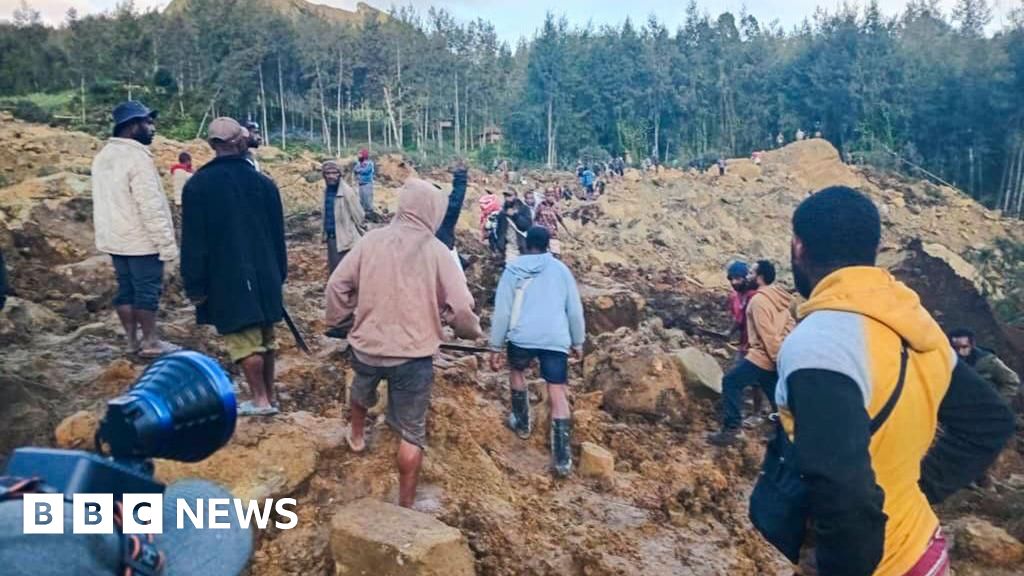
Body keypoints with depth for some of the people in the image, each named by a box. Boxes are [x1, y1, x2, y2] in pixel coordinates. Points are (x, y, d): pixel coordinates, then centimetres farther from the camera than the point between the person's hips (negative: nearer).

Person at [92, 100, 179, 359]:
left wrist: (107, 232, 21)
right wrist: (167, 243, -18)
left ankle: (132, 340, 19)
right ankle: (150, 342, 6)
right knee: (148, 290, 0)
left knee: (126, 289, 12)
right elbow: (151, 206, -21)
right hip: (141, 239, -9)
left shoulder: (104, 156, 11)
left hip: (114, 238, 9)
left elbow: (106, 201, 16)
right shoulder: (137, 157, -18)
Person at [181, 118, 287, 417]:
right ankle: (269, 396, 24)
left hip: (226, 279, -4)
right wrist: (279, 275, 17)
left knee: (243, 340, 3)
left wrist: (194, 286, -2)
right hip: (264, 276, 4)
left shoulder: (198, 185, -8)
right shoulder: (263, 183, 3)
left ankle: (261, 400, 9)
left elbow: (193, 242, -8)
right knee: (265, 337, 14)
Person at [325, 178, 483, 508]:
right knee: (412, 434, 10)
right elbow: (461, 306, -15)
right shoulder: (436, 251, -11)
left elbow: (337, 285, -1)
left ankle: (357, 436, 62)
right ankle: (405, 506, 19)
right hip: (414, 354, -3)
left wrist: (338, 320, 17)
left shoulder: (371, 240, -4)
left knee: (362, 391, 37)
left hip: (367, 346, 4)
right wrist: (471, 332, 6)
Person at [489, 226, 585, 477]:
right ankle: (562, 459, -2)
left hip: (522, 337, 0)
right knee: (559, 395, 2)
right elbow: (575, 310, 13)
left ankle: (521, 423, 40)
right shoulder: (561, 269, 13)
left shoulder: (513, 269, 9)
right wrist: (578, 342, 22)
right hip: (556, 339, 1)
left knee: (516, 371, 30)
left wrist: (495, 347, 9)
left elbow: (502, 311, 4)